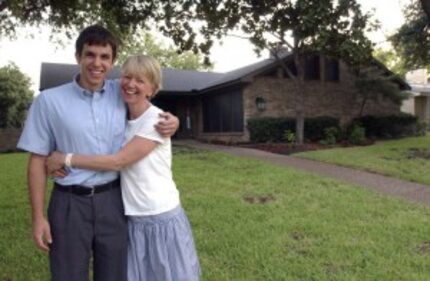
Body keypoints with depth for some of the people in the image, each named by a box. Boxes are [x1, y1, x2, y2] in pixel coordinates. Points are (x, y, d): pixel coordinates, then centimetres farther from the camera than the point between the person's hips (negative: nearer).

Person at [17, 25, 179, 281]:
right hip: (70, 203, -2)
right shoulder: (49, 100, -5)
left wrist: (171, 121, -7)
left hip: (113, 200, 2)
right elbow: (38, 160, -1)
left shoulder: (122, 94, 1)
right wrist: (38, 216, -3)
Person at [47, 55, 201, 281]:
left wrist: (66, 159, -11)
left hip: (162, 219, -5)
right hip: (133, 221, 5)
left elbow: (117, 162, -18)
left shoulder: (156, 120, -15)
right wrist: (63, 162, -3)